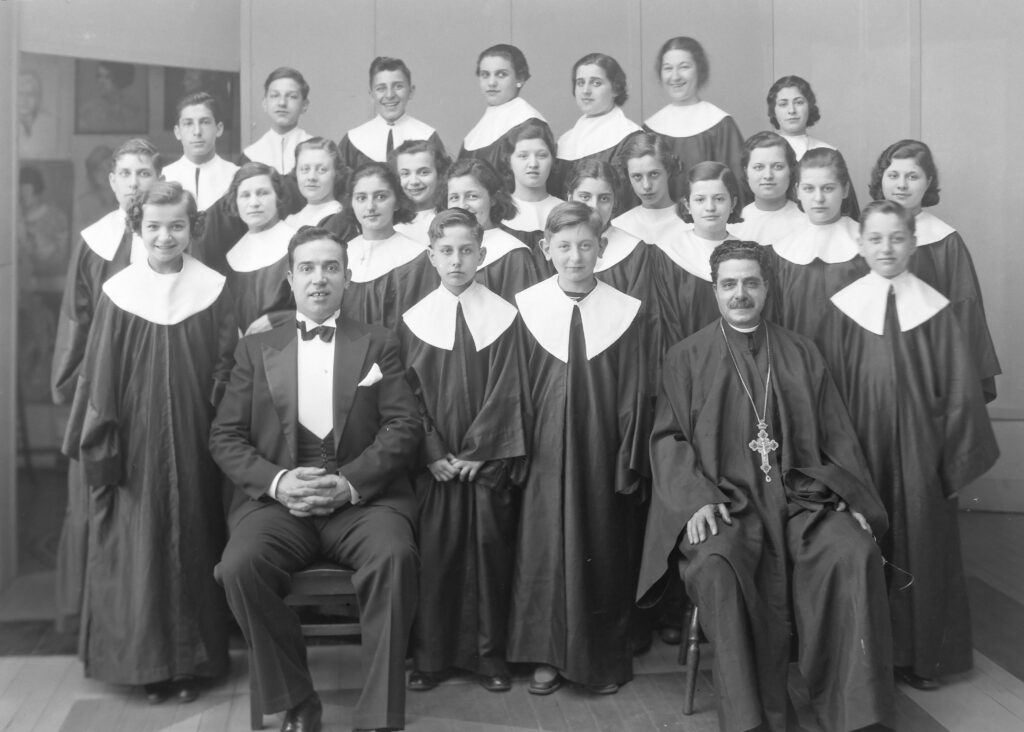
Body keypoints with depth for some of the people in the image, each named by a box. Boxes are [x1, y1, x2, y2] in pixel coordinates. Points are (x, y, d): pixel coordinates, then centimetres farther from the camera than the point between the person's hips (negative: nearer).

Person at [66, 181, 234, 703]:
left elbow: (227, 372, 0)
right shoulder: (118, 293, -3)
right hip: (134, 444, 0)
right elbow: (99, 378, -1)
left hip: (193, 443, 0)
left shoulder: (212, 290, -2)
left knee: (193, 546, 8)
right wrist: (100, 447, -4)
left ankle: (191, 659, 20)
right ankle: (145, 660, 19)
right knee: (137, 549, 4)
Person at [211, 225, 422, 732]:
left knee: (394, 556, -33)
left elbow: (405, 427, 3)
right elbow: (225, 436, 10)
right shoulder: (256, 348, 17)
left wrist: (351, 482, -13)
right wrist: (276, 481, -10)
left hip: (363, 497, -1)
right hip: (277, 498, 1)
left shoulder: (378, 344, 14)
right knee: (240, 566, -30)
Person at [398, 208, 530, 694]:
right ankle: (429, 654, 14)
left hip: (488, 458, 0)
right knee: (432, 554, 2)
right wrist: (433, 453, -8)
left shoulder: (503, 316, -1)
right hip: (434, 462, 1)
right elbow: (410, 394, 1)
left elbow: (506, 392, -3)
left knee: (490, 551, 4)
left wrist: (477, 451, -9)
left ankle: (488, 653, 16)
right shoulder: (413, 320, 2)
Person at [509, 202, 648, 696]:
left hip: (600, 450, 0)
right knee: (542, 548, 4)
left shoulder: (625, 312, -1)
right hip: (544, 450, 0)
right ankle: (547, 655, 18)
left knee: (603, 552, 7)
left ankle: (605, 659, 22)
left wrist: (628, 464, -2)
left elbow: (632, 395, 0)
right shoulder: (526, 307, 0)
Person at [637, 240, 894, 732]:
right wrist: (695, 498, -13)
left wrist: (850, 497, 2)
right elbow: (668, 439, 4)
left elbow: (835, 435, 17)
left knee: (855, 554, -26)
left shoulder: (800, 354, 16)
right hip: (724, 501, -2)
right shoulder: (686, 358, 10)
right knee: (717, 564, -34)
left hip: (800, 498, 2)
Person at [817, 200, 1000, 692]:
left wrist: (957, 460, -2)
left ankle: (920, 655, 21)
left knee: (921, 545, 6)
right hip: (861, 447, 0)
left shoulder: (935, 309, -1)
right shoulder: (843, 308, -1)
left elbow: (958, 392, 1)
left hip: (919, 448, 0)